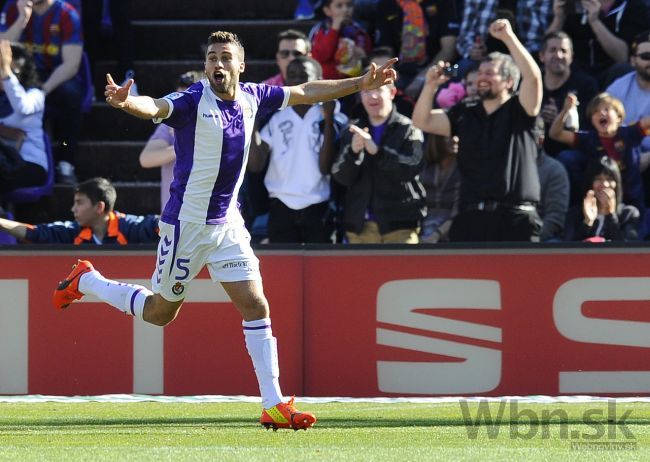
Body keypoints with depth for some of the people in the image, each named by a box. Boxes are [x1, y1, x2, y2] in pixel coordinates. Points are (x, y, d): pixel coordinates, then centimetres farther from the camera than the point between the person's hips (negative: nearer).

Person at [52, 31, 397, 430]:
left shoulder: (251, 97, 0)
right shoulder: (193, 101, -19)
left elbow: (305, 93, 15)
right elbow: (155, 108, -40)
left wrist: (360, 84, 17)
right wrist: (126, 102, -62)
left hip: (228, 223, 5)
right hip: (186, 224, -5)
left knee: (256, 306, -3)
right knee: (161, 312, 10)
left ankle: (273, 405, -1)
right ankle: (85, 281, 34)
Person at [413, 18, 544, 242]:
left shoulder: (518, 111, 3)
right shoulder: (465, 113, 15)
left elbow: (533, 77, -14)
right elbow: (422, 121, 9)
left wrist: (508, 37, -19)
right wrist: (430, 85, -6)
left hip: (516, 219, -4)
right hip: (472, 219, 4)